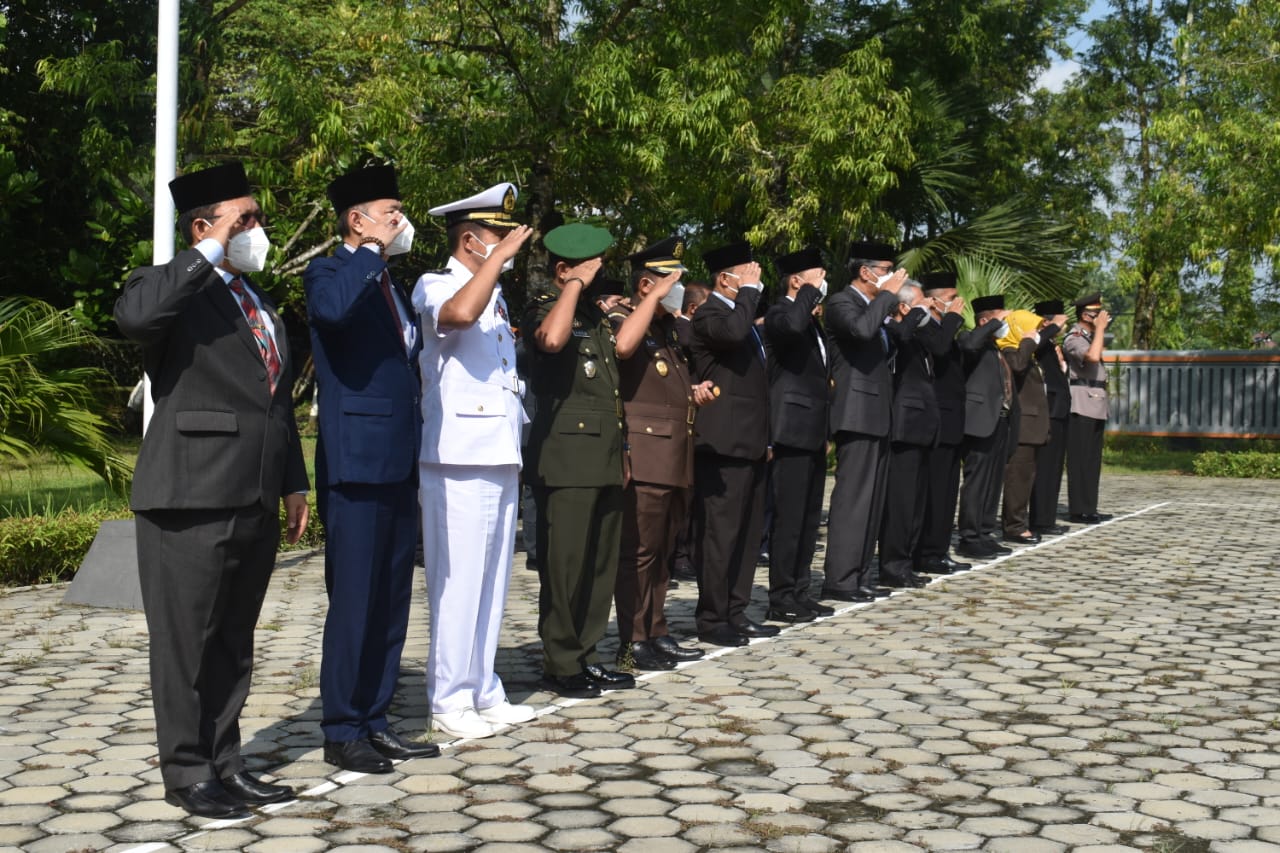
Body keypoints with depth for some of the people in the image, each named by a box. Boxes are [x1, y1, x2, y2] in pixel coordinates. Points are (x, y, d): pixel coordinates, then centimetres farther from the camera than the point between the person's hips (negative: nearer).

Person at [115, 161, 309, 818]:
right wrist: (212, 252, -21)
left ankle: (225, 764, 23)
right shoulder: (174, 290, -4)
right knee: (185, 642, 1)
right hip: (192, 500, -7)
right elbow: (133, 314, -29)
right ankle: (187, 775, 11)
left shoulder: (263, 307, 21)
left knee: (234, 643, 14)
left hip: (256, 504, 8)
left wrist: (294, 483, 19)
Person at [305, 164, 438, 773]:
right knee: (354, 603, -4)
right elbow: (332, 307, -32)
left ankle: (374, 721, 21)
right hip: (356, 465, -9)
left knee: (391, 603, 12)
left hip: (399, 467, 9)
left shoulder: (390, 285, 21)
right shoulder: (329, 274, -6)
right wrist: (373, 250, -19)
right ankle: (341, 733, 5)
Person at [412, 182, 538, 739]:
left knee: (491, 583, 12)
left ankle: (483, 693, 21)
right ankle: (450, 702, 4)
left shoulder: (495, 297, 19)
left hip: (502, 459, 9)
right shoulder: (435, 286, -7)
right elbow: (458, 314, -32)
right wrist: (499, 257, -21)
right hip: (460, 461, -9)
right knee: (458, 583, -5)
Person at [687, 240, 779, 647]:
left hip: (750, 444, 10)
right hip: (723, 446, -10)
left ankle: (735, 612, 20)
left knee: (747, 532, 12)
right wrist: (750, 289, -17)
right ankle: (711, 620, 1)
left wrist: (765, 437, 23)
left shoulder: (742, 311, 21)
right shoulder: (709, 315, -9)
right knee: (720, 533, -6)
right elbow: (734, 331, -34)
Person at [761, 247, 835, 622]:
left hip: (814, 433, 10)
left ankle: (799, 592, 19)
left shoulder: (812, 321, 21)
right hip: (792, 432, -9)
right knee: (789, 518, -7)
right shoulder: (779, 312, -7)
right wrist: (810, 292, -18)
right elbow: (791, 325, -34)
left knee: (809, 518, 12)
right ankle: (781, 599, -2)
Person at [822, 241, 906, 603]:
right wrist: (888, 295, -17)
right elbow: (861, 329, -30)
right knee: (853, 498, -10)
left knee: (872, 499, 12)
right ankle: (839, 579, -7)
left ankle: (861, 573, 17)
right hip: (857, 414, -10)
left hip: (877, 415, 10)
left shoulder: (874, 306, 19)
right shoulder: (841, 303, -9)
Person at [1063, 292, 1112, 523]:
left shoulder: (1090, 337, 19)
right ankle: (1078, 510, -4)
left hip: (1096, 405, 10)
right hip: (1081, 405, -10)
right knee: (1080, 459, -7)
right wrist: (1100, 328, -19)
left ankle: (1089, 508, 15)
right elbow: (1093, 356, -29)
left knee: (1093, 460, 10)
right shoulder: (1074, 338, -10)